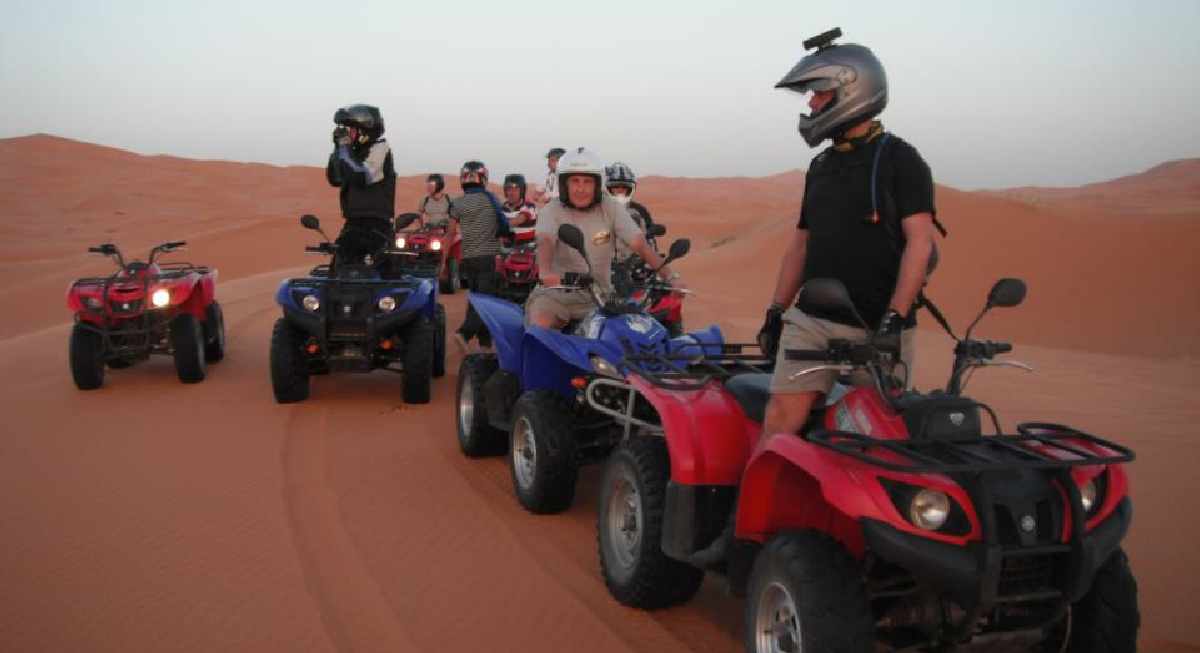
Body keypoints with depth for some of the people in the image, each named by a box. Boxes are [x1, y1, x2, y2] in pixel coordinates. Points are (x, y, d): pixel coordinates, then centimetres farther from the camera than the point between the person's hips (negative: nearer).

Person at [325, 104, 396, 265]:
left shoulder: (380, 149, -8)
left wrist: (345, 150, -13)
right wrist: (337, 149, 6)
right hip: (354, 223, 8)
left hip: (376, 224, -8)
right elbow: (335, 179, 14)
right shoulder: (356, 152, 17)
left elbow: (361, 177, -21)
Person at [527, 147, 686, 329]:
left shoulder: (611, 208, -1)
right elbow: (545, 241, -27)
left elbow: (639, 244, -9)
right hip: (556, 292, -2)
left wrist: (670, 275, -22)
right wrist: (545, 270, -50)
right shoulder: (551, 211, -6)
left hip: (598, 295, 2)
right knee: (540, 326, -30)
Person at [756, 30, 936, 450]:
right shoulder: (820, 167, 17)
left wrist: (894, 318, -20)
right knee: (780, 421, -8)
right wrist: (776, 312, 18)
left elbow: (919, 242, -11)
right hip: (811, 321, 5)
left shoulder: (899, 159, -3)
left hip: (877, 328, -5)